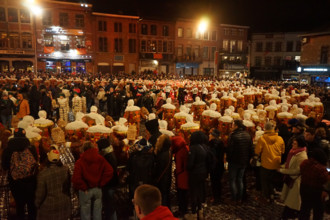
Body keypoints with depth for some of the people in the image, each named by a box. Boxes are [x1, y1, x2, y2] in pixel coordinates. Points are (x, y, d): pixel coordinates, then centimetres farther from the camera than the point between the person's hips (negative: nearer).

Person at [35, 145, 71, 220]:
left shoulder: (42, 173, -22)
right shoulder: (66, 169, -14)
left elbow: (40, 193, -12)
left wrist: (37, 204, 5)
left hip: (49, 206, -2)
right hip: (64, 204, 3)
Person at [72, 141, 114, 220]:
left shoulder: (80, 162, -14)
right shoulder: (100, 159, -7)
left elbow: (76, 178, -24)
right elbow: (109, 171, -15)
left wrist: (83, 187, -10)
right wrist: (101, 183, -6)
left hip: (86, 190, -2)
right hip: (97, 189, 3)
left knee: (85, 213, 15)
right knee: (97, 212, 19)